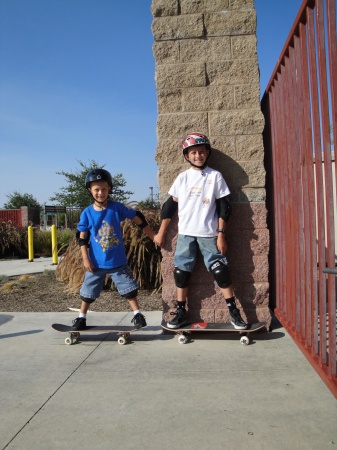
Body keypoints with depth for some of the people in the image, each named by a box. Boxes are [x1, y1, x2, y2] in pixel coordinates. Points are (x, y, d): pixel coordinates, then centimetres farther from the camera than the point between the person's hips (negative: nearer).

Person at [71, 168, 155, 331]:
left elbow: (138, 219, -1)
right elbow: (82, 238, -2)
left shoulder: (117, 207, -8)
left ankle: (137, 315, 21)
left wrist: (154, 237, 1)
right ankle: (81, 318, 30)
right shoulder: (87, 213, -7)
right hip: (96, 262, 1)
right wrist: (85, 259, -6)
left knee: (129, 288, 6)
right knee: (88, 292, 12)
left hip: (118, 261, 0)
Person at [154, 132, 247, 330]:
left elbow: (224, 207, -1)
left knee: (220, 270, -3)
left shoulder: (215, 176, 1)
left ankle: (234, 311, 9)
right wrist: (161, 232, 7)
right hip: (185, 233, 3)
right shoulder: (182, 177, 6)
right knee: (181, 271, 5)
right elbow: (170, 205, 8)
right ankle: (181, 311, 18)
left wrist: (221, 234, -6)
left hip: (209, 234, -2)